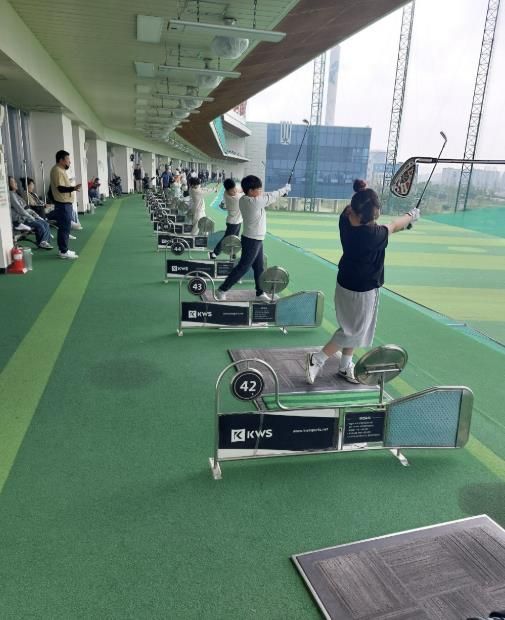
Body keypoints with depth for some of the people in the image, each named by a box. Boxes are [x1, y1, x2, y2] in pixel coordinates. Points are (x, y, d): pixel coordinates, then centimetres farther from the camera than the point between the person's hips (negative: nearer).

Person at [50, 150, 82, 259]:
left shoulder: (60, 170, 15)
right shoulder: (57, 170, -17)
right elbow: (61, 188, -25)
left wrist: (73, 187, 30)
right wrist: (73, 188, -37)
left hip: (65, 203, 11)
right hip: (62, 204, -11)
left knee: (65, 228, 14)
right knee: (64, 228, -7)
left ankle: (64, 249, 20)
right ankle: (63, 252, -3)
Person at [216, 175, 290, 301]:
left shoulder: (243, 200, 3)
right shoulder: (255, 202, -22)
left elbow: (267, 196, 12)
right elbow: (272, 196, -11)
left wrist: (282, 191, 4)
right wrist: (285, 189, 6)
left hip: (256, 240, 9)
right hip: (252, 240, -9)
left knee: (259, 268, 16)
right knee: (243, 268, -2)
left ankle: (260, 292, 27)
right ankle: (222, 290, 3)